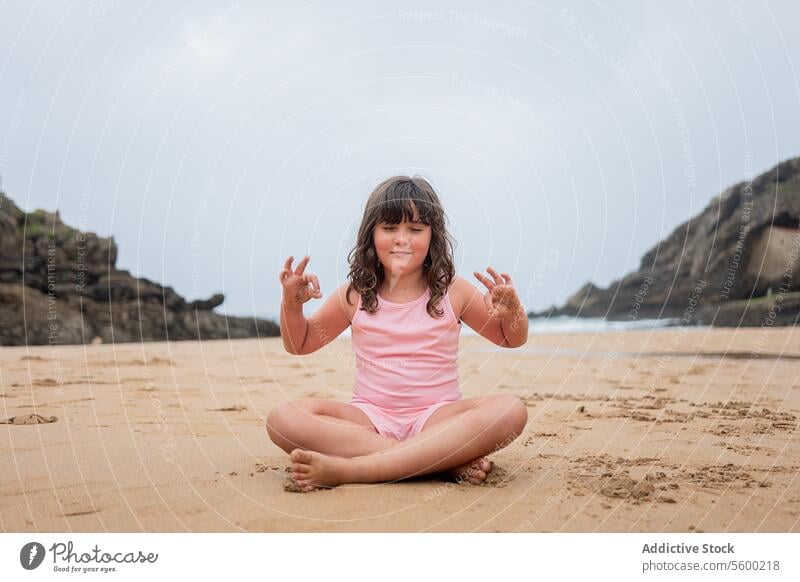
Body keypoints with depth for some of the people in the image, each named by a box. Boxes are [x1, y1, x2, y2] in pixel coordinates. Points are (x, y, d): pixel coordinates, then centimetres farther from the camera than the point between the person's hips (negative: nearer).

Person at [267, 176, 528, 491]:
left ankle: (346, 469, -36)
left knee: (510, 410, -31)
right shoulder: (354, 296, 5)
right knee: (283, 418, -27)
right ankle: (447, 461, -30)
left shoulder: (452, 292, 3)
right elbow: (300, 343, 18)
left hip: (437, 418, 0)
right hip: (370, 420, 1)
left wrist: (512, 311, -9)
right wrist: (291, 304, -3)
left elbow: (512, 339, 14)